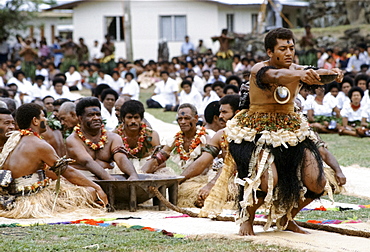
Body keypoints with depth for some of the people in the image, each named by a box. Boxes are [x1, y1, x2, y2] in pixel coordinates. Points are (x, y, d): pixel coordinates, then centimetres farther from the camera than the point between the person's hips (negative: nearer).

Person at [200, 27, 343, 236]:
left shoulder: (297, 70, 3)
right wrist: (301, 75, -57)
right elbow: (277, 77, -37)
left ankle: (286, 218, 22)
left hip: (292, 131, 6)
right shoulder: (259, 70, -15)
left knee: (317, 183, -6)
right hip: (258, 131, -6)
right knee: (268, 180, -29)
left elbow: (314, 74, -17)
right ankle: (247, 217, 1)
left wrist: (332, 73, -41)